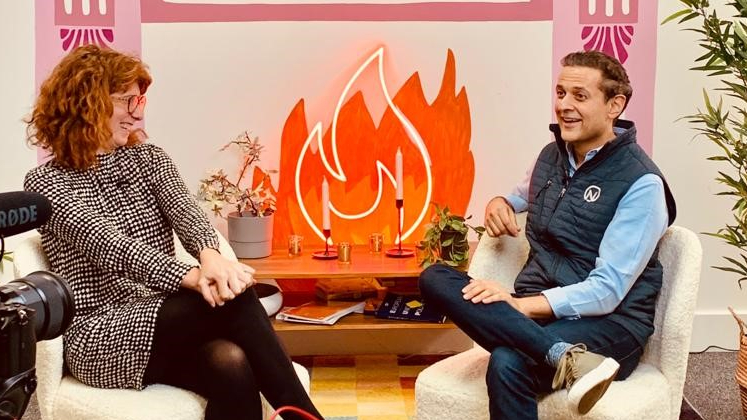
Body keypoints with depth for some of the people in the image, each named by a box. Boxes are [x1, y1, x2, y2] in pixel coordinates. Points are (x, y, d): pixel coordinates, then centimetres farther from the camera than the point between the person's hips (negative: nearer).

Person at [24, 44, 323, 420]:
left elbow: (182, 209, -8)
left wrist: (209, 253, -33)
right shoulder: (46, 183, -1)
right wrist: (192, 277, -35)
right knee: (229, 298, -30)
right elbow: (108, 245, -19)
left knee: (231, 364, -32)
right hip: (102, 338, -4)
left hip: (167, 320, 4)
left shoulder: (149, 158, 13)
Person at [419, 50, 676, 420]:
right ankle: (566, 357, -35)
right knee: (434, 278, -23)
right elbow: (524, 196, 35)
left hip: (610, 323, -8)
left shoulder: (640, 184, -11)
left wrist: (520, 305, -27)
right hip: (535, 311, 8)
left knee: (508, 364, -41)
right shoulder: (551, 155, 10)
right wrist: (501, 202, 10)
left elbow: (606, 292, -18)